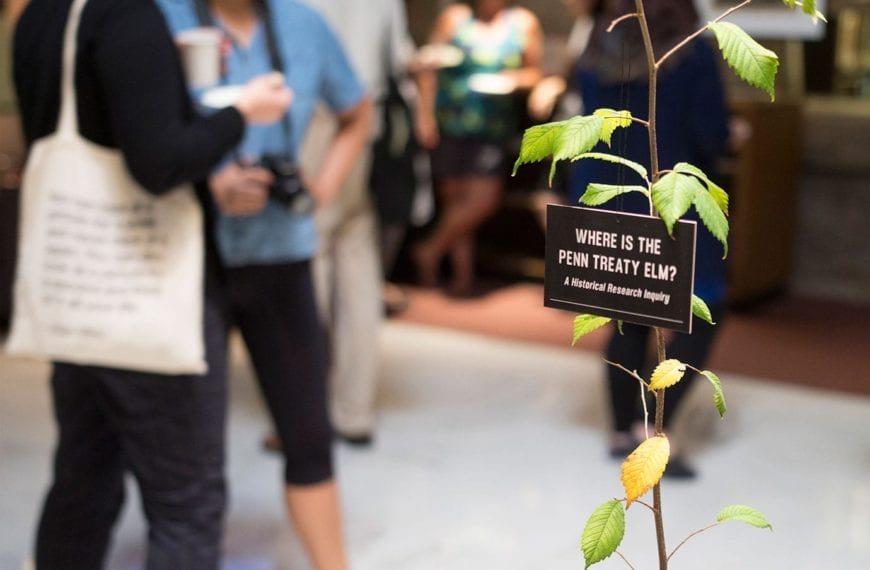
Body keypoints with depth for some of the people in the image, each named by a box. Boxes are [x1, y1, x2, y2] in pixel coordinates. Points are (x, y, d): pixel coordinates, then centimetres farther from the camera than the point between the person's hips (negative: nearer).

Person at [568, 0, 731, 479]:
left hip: (609, 202, 5)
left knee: (630, 318, 14)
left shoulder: (597, 52, 3)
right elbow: (713, 135, -12)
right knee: (701, 315, 4)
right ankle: (653, 425, -4)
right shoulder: (694, 51, -12)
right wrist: (695, 161, 8)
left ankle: (623, 431, 19)